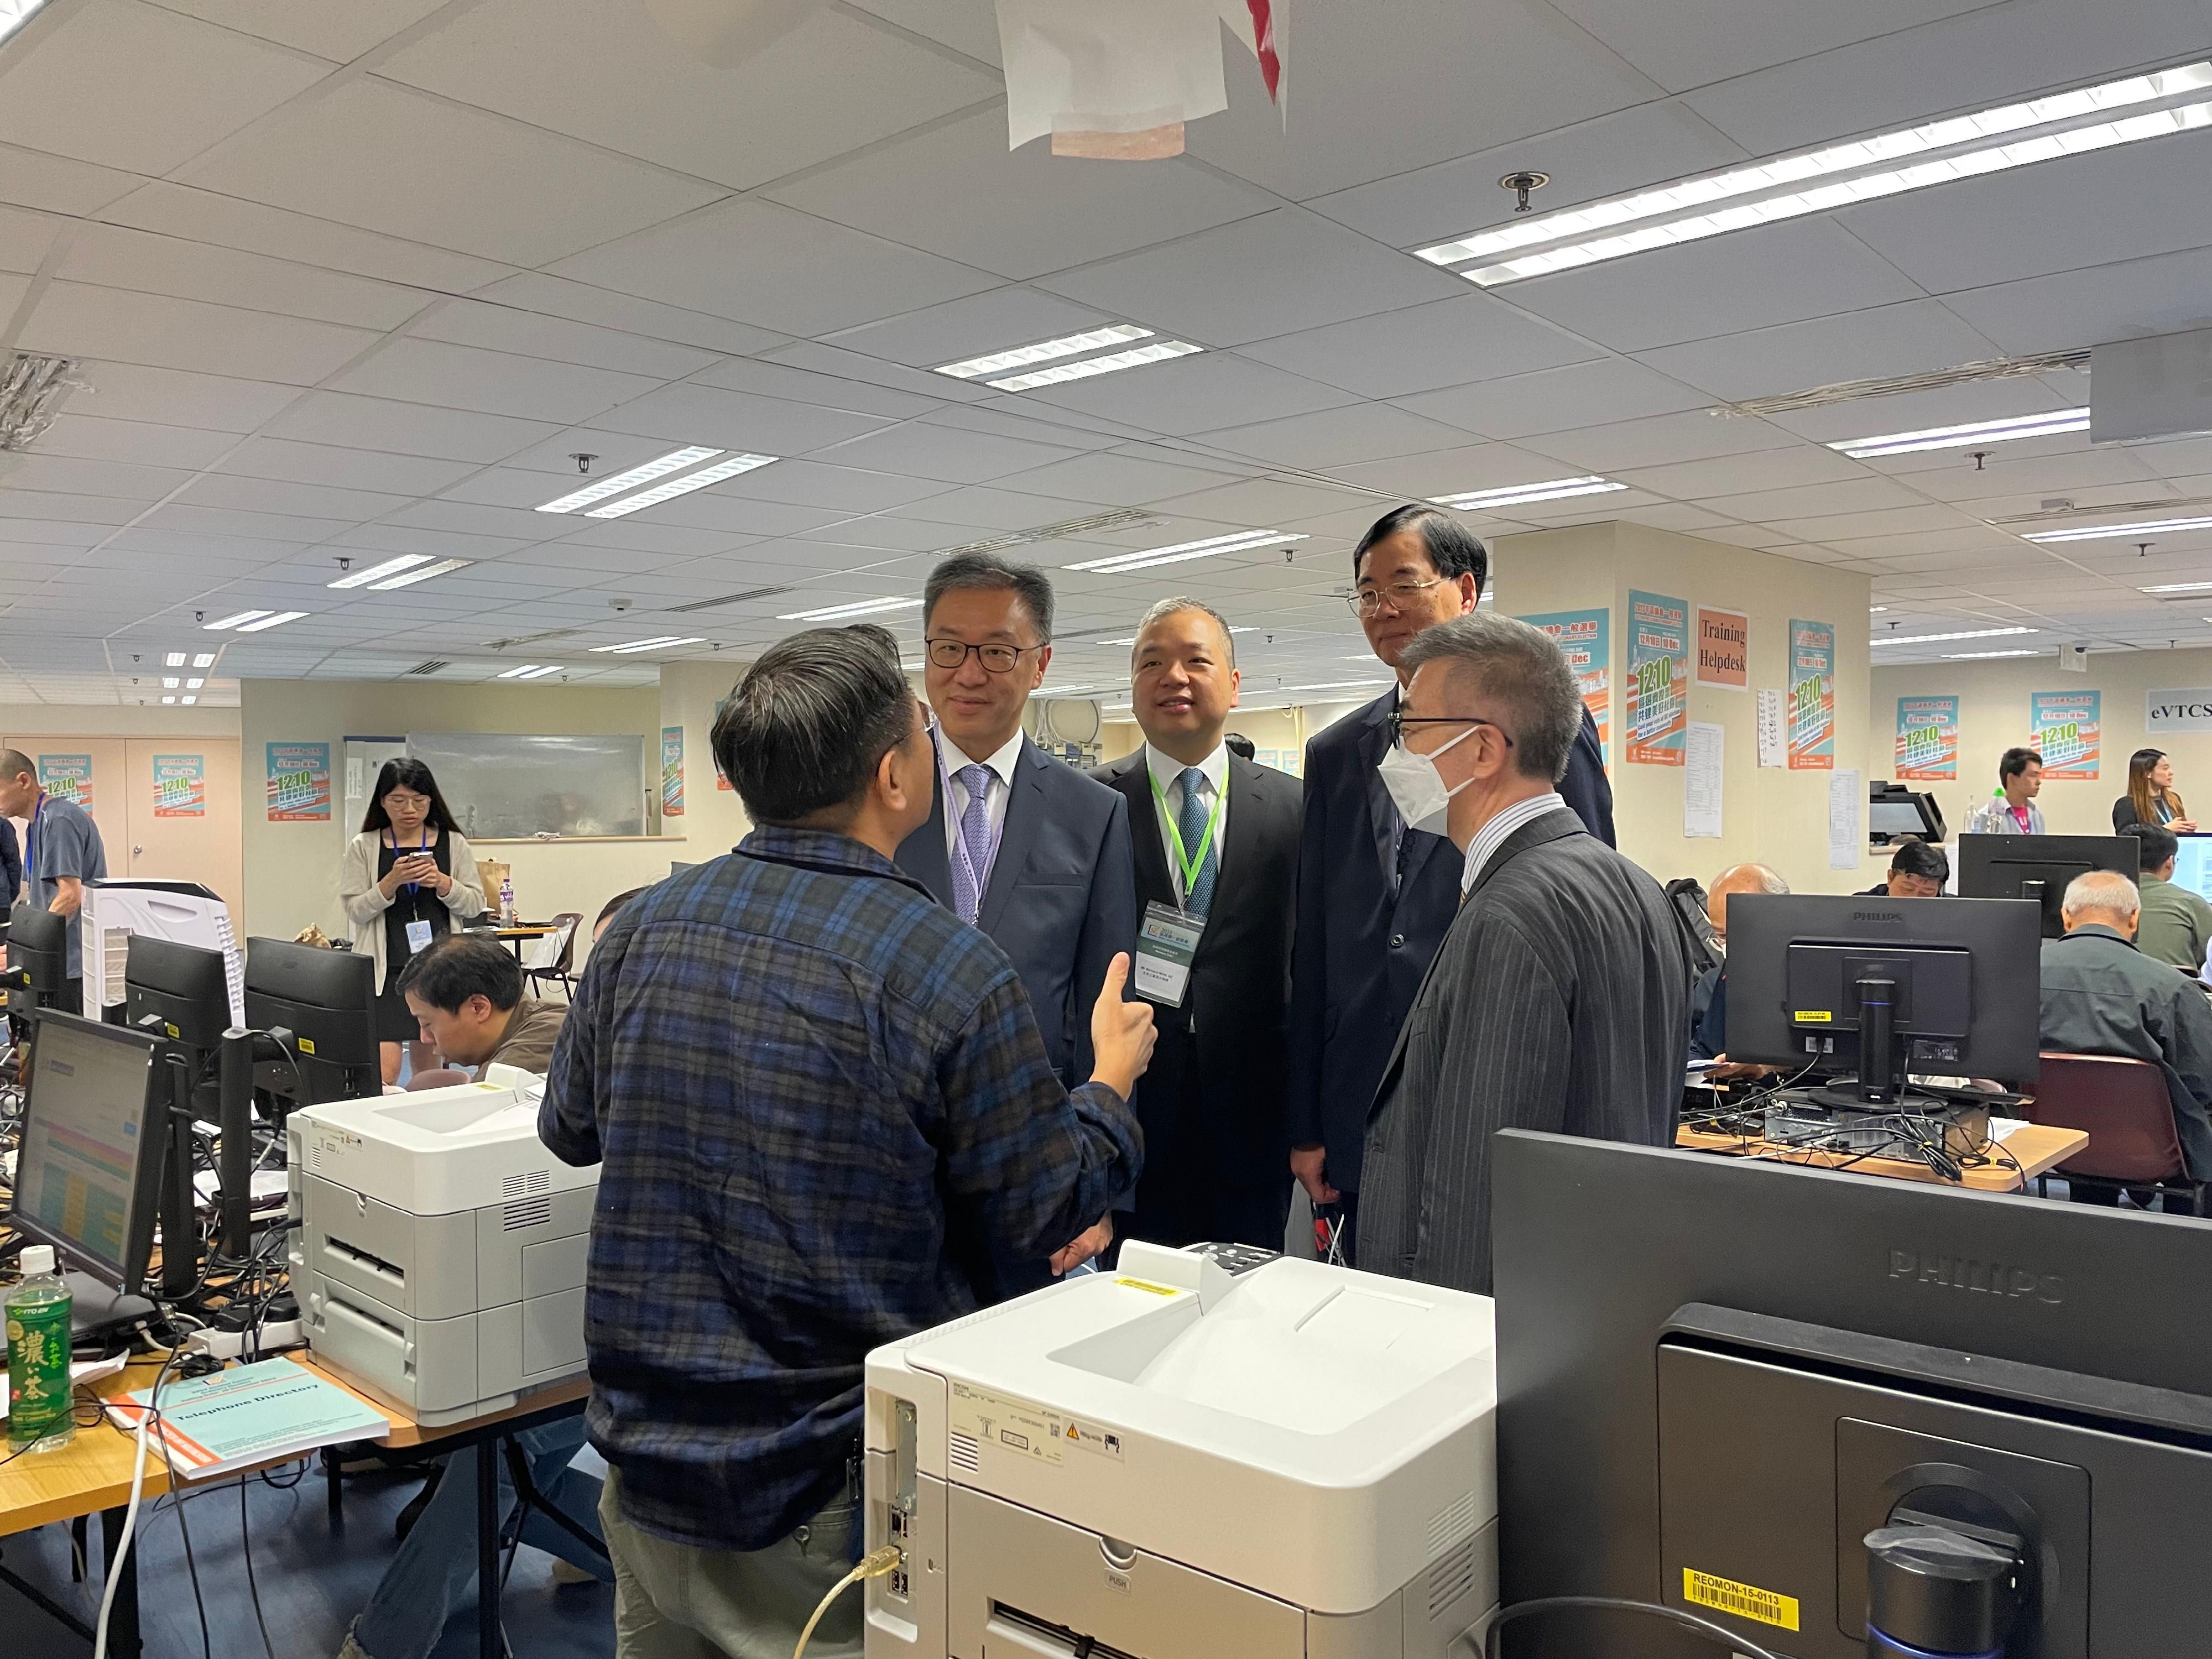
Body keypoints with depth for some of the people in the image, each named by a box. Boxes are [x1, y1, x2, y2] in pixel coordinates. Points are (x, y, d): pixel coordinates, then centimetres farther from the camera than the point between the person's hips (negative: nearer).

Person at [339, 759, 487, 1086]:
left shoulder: (453, 843, 7)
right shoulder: (364, 848, 4)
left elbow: (475, 905, 5)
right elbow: (355, 911, -1)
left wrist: (443, 884, -14)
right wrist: (391, 882, -17)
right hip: (386, 969, -2)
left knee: (427, 1065, 9)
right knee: (386, 1069, -11)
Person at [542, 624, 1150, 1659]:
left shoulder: (641, 930, -7)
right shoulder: (952, 972, -21)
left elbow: (569, 1129, 10)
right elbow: (1045, 1216, -10)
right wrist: (1112, 1081, 7)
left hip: (650, 1456, 5)